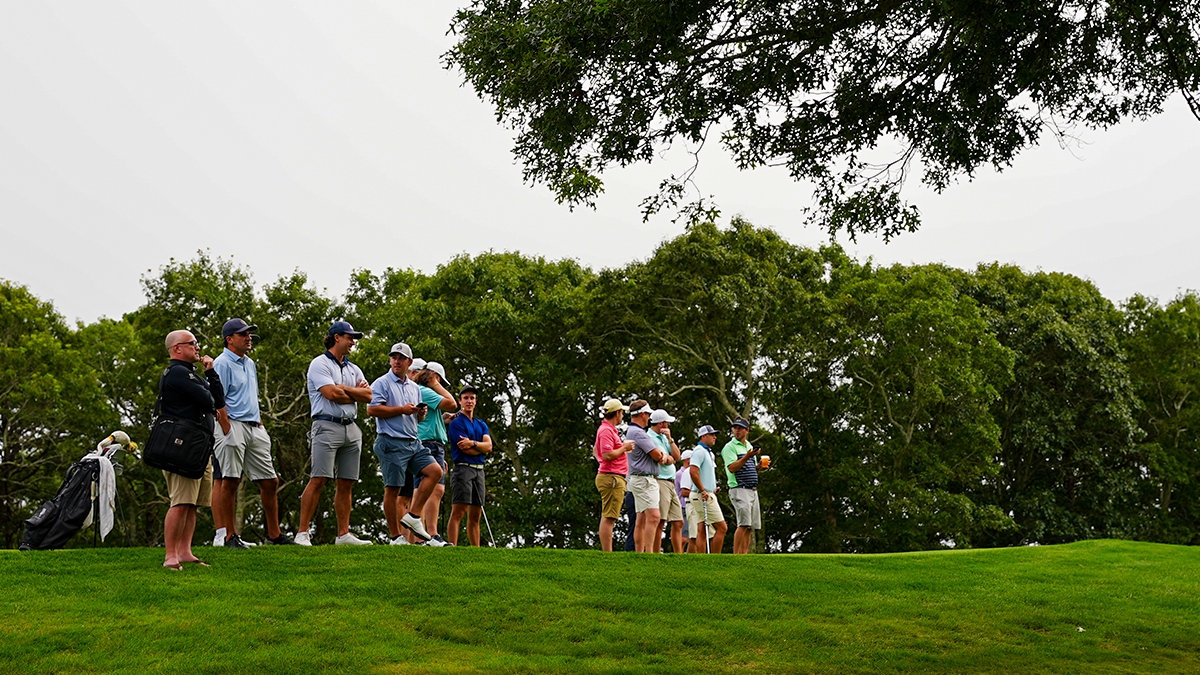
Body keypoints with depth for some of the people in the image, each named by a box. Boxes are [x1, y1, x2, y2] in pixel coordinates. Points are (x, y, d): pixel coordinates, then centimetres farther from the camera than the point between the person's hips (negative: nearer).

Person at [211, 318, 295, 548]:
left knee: (270, 481, 7)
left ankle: (274, 534, 16)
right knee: (230, 481, -6)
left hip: (254, 428, 8)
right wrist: (228, 431, -19)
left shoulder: (250, 363, 21)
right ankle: (229, 536, 0)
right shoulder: (222, 363, -5)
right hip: (233, 425, -8)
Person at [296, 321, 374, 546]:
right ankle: (302, 533, -11)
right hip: (327, 426, -7)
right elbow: (331, 394, -14)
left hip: (351, 428, 7)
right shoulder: (320, 364, 0)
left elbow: (368, 396, 9)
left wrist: (344, 389, -4)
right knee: (319, 480, -13)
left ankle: (343, 534, 7)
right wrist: (356, 393, 2)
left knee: (346, 483, 4)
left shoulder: (353, 369, 21)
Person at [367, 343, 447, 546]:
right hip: (391, 442, -7)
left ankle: (413, 516, -4)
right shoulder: (382, 383, -2)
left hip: (413, 442, 7)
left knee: (435, 471, -9)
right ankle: (396, 537, 1)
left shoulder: (415, 388, 20)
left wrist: (421, 413, 3)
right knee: (393, 489, -5)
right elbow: (372, 409, -15)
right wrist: (402, 409, -13)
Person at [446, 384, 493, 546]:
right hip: (463, 468, -7)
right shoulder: (456, 423, -2)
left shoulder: (482, 424, 20)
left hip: (479, 471, 7)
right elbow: (466, 450, -11)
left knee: (475, 516, 7)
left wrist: (473, 443, -14)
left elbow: (489, 446, 3)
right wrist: (481, 448, 4)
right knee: (457, 513, -15)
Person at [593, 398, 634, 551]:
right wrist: (624, 448, -11)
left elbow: (595, 450, 34)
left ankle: (606, 552, 11)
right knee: (608, 518, -12)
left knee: (607, 517, 10)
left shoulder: (608, 429, 21)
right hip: (612, 477, -11)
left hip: (610, 477, 11)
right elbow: (607, 455, -23)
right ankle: (607, 553, -14)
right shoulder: (606, 430, -13)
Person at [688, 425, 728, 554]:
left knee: (702, 531, 5)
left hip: (706, 495, 10)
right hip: (703, 496, -10)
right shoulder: (699, 451, -11)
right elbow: (693, 471, -24)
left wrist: (712, 490, 18)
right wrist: (703, 491, -21)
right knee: (721, 528, -8)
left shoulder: (708, 452, 20)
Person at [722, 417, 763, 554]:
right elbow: (732, 468, -16)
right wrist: (747, 457, -24)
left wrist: (760, 465, 6)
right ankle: (735, 555, -16)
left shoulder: (749, 446, 20)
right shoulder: (730, 447, -4)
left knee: (751, 526, 5)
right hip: (739, 490, -8)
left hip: (753, 490, 8)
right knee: (744, 523, -17)